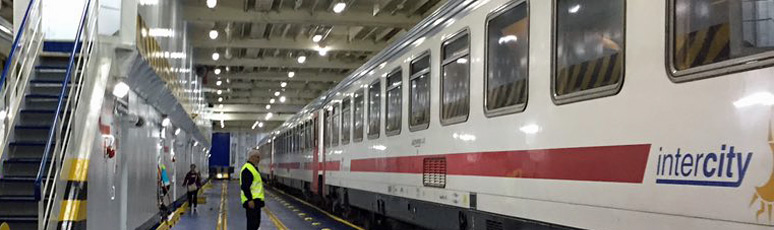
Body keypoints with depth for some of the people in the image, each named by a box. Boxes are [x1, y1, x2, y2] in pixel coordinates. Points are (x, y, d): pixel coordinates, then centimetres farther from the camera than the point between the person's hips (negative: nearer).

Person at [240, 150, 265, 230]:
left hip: (256, 200, 11)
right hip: (251, 201, -11)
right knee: (252, 223, -9)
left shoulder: (253, 168, 19)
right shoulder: (247, 169, -15)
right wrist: (250, 200, -25)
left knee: (256, 222, 15)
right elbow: (245, 186, -22)